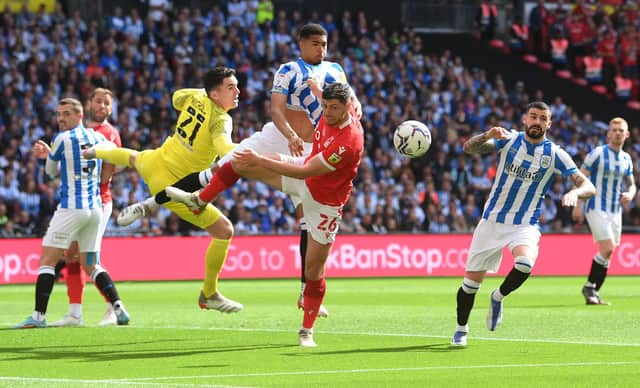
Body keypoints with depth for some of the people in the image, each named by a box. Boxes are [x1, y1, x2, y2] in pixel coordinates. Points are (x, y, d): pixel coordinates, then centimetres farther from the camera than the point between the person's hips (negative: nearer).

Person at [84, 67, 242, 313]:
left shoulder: (196, 97, -7)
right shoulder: (220, 120, -27)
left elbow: (177, 97, 18)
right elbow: (224, 149, -48)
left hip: (155, 162, 8)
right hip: (172, 187, -8)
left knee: (134, 158, 44)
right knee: (224, 230, -2)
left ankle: (95, 152, 76)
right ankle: (209, 295, 9)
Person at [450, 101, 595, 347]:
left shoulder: (555, 155, -5)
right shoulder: (509, 140, -2)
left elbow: (588, 187, -10)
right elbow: (469, 148, -14)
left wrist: (574, 193, -33)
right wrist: (487, 136, -35)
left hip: (525, 225, -1)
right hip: (492, 220, 1)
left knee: (524, 264, -32)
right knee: (472, 279, 1)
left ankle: (498, 297, -1)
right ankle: (461, 329, 26)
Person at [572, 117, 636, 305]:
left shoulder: (626, 159, 10)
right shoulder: (597, 153, -8)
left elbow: (631, 184, 22)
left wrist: (630, 194, -2)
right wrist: (577, 205, -13)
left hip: (615, 210, 6)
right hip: (596, 208, -6)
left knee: (608, 254, 4)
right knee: (608, 248, -18)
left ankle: (593, 293, 13)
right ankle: (590, 286, -3)